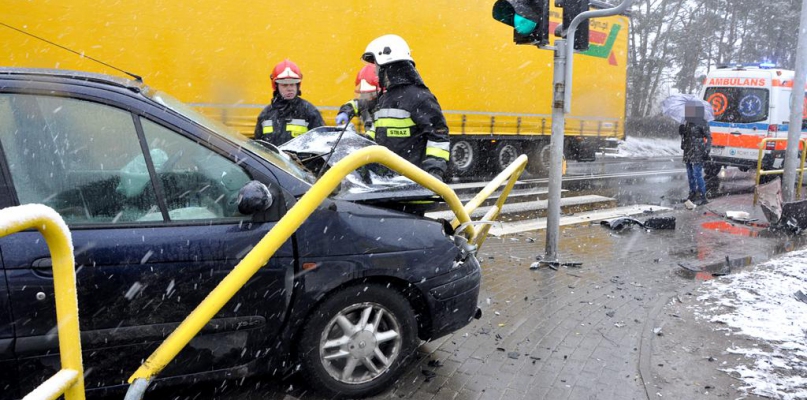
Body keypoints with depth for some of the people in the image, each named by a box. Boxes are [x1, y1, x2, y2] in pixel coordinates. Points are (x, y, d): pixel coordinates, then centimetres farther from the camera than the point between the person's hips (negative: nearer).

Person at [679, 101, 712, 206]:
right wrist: (681, 130, 0)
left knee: (697, 174, -11)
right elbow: (684, 135, 22)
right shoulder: (687, 122, 12)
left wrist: (707, 151, -15)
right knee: (690, 174, 13)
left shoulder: (702, 123, -10)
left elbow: (709, 138, -9)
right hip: (688, 152, 8)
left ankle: (702, 196, -6)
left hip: (697, 153, -8)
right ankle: (693, 194, 23)